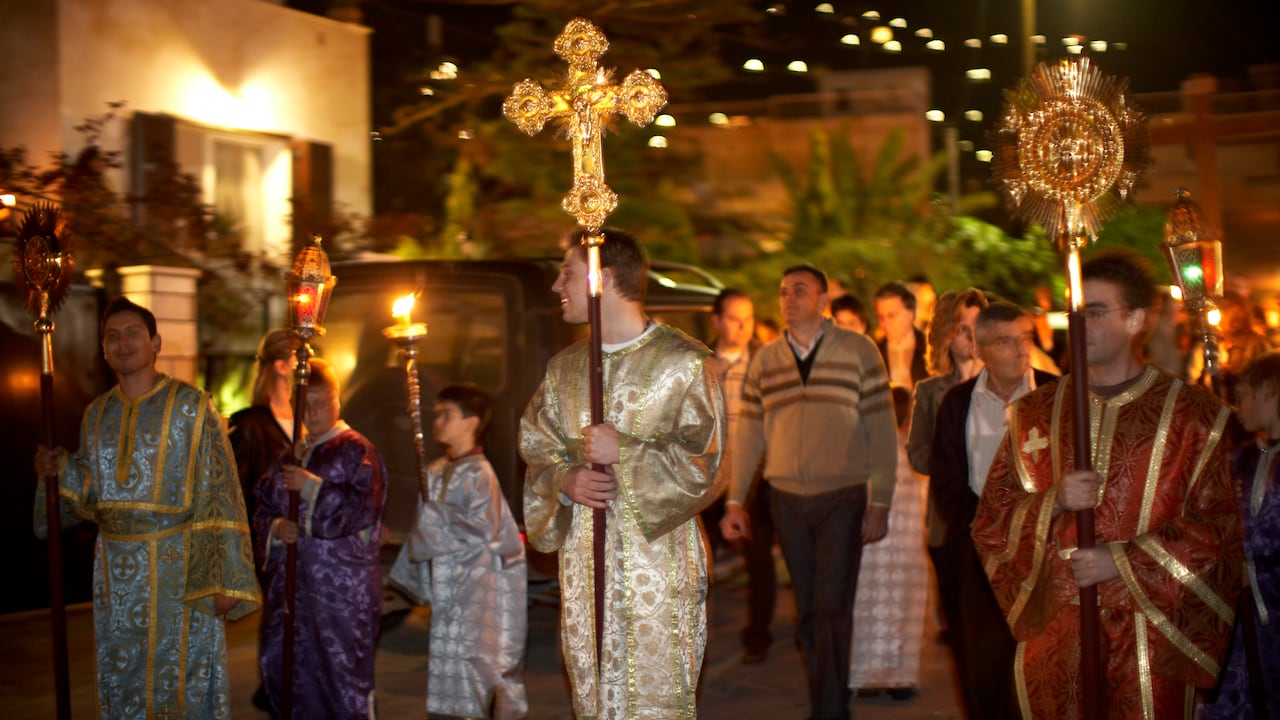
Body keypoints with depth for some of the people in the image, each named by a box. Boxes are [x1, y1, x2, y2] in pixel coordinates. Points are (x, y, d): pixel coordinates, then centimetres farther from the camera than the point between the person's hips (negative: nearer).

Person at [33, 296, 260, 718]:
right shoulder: (97, 414, 10)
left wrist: (223, 578, -15)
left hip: (179, 568, -5)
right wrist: (60, 472, -4)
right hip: (116, 570, 5)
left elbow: (219, 493, -10)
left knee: (182, 676, 1)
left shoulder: (191, 406, -6)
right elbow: (91, 495, 16)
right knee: (121, 682, 12)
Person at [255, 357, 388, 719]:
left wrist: (313, 487, -19)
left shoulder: (357, 451, -4)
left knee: (342, 669, -5)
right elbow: (264, 509, 19)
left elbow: (365, 508, -16)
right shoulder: (292, 457, 17)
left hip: (343, 584, -7)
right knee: (284, 665, 10)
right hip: (293, 581, 7)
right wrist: (274, 527, -3)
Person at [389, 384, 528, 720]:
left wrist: (435, 519, -14)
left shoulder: (479, 474, -11)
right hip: (447, 585, 8)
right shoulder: (435, 472, 11)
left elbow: (481, 529, -20)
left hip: (477, 586, -8)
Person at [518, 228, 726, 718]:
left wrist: (624, 452, -16)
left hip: (657, 557, -5)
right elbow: (535, 450, 15)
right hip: (583, 561, 5)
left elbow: (707, 464, -10)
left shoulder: (684, 362, -6)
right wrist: (564, 480, -6)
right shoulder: (565, 366, 12)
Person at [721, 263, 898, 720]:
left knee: (832, 607, -6)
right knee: (807, 608, 11)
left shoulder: (859, 350, -3)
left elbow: (881, 430, -4)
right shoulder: (764, 360, 7)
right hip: (786, 498, 3)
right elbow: (748, 433, 8)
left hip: (843, 498, -3)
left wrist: (880, 503, -7)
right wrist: (735, 500, 4)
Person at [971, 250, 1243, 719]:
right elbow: (989, 521, 7)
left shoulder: (1193, 416, -1)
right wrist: (1053, 503, -11)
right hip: (1052, 636, 3)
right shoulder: (1035, 413, 8)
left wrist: (1124, 562, -12)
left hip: (1149, 640, -2)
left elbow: (1219, 527, -4)